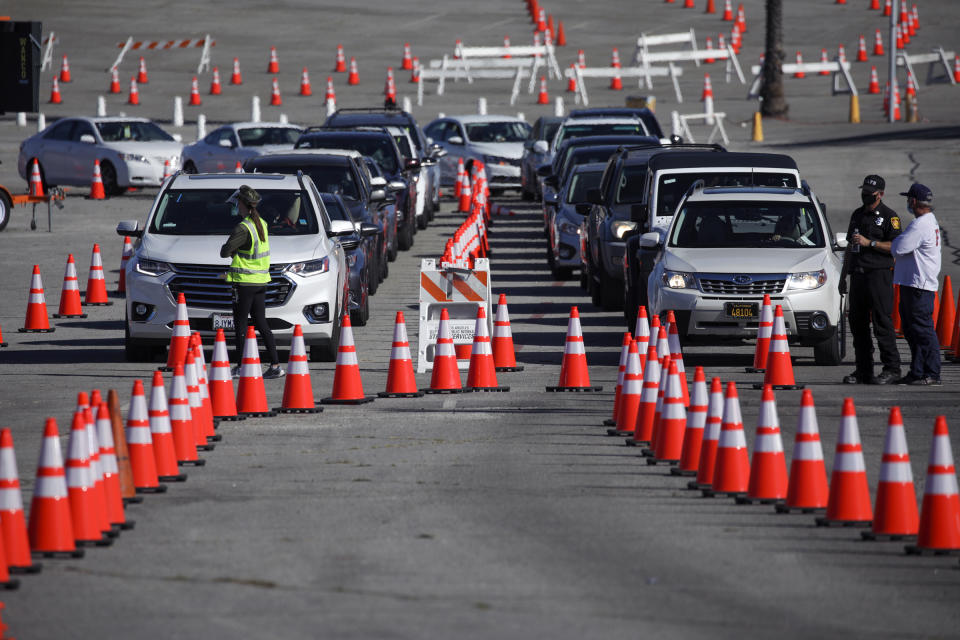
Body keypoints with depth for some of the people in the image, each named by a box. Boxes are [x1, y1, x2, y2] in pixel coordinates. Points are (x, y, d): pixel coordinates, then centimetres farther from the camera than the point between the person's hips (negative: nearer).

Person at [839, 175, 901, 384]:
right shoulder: (857, 215, 20)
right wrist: (843, 275, 23)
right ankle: (863, 371, 10)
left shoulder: (888, 216, -3)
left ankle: (891, 369, -8)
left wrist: (869, 243, -16)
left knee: (882, 323, -11)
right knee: (858, 324, 6)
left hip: (879, 274, -8)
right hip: (858, 276, 8)